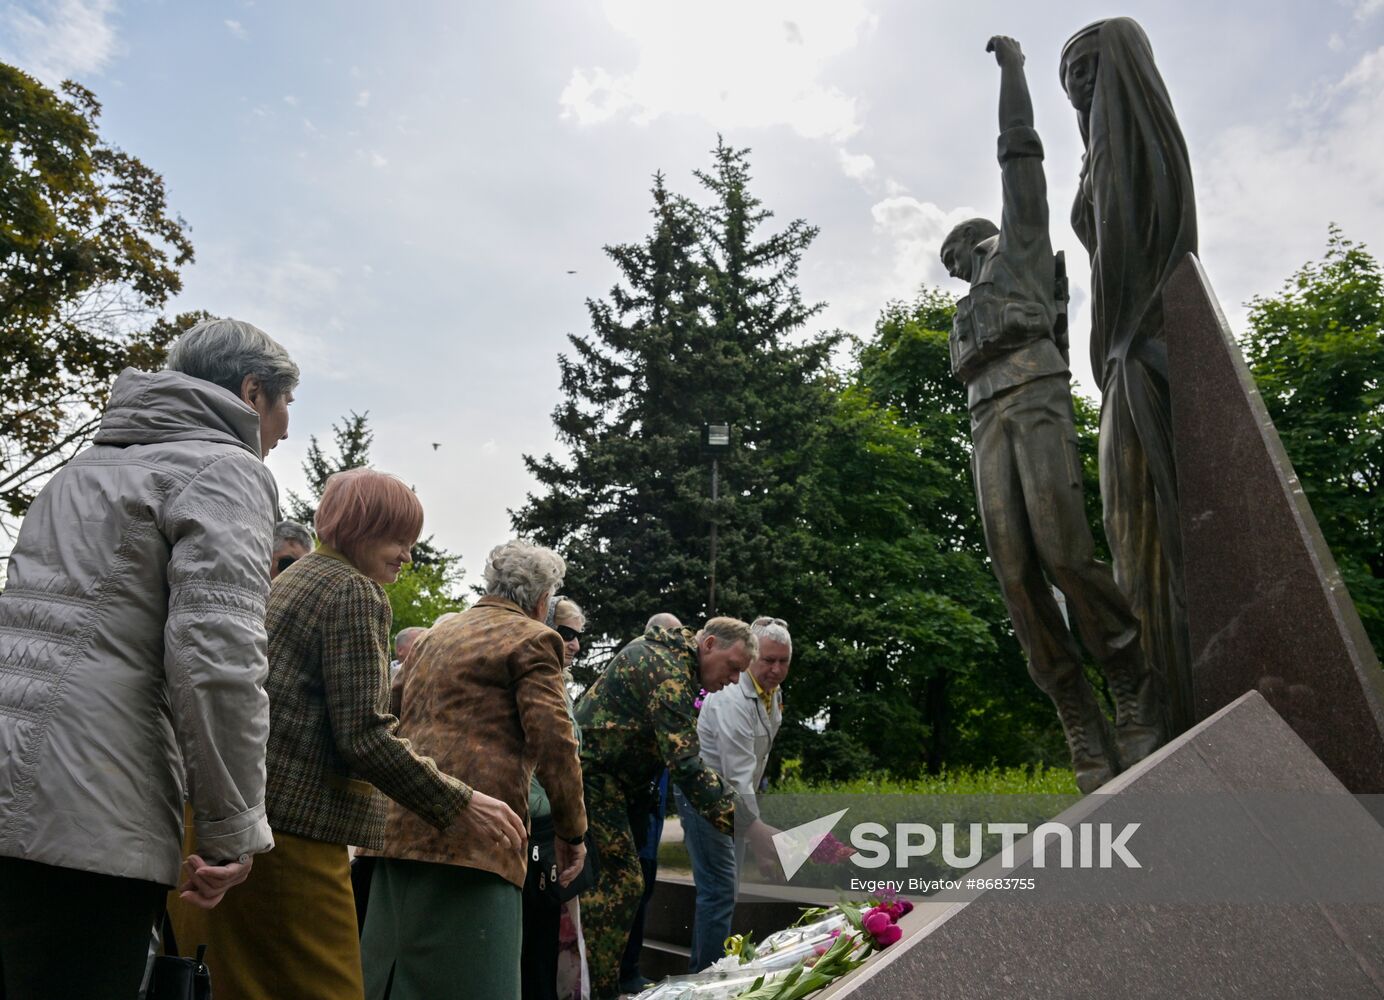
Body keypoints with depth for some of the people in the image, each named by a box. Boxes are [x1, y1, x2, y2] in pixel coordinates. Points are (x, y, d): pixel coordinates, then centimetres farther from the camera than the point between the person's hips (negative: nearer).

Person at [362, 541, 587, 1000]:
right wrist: (570, 831, -3)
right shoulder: (532, 639, -4)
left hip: (400, 824, 8)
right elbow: (553, 742, -11)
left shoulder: (434, 635, 21)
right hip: (472, 835, -8)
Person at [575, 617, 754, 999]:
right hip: (592, 777, -10)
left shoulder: (670, 657, 12)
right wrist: (741, 822, -29)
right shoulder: (667, 671, -20)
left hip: (599, 779, 10)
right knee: (618, 882, -6)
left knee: (612, 881, 12)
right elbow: (685, 763, -28)